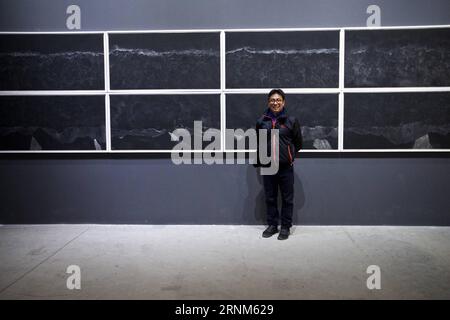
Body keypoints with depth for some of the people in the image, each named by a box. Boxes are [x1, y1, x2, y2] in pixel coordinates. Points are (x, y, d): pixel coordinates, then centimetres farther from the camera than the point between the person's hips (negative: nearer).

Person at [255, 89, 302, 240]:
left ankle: (286, 227, 19)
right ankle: (272, 225, 25)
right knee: (270, 198, 11)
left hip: (285, 167, -2)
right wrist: (259, 161, 10)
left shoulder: (291, 120, -2)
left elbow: (298, 143, 7)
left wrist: (288, 155, 5)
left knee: (287, 198, 6)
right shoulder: (262, 121, 3)